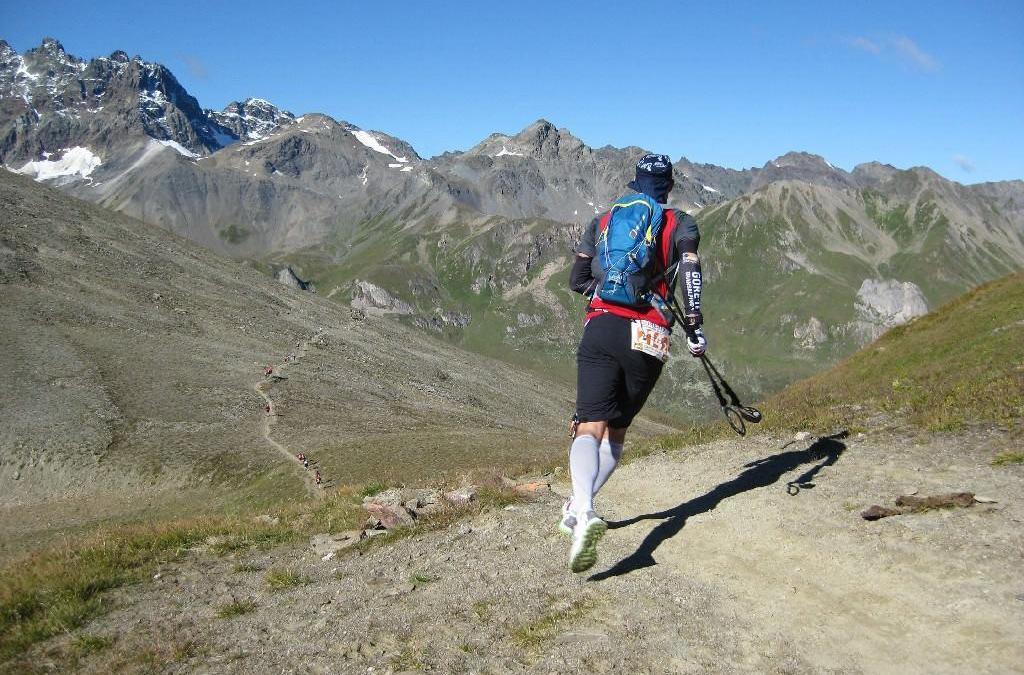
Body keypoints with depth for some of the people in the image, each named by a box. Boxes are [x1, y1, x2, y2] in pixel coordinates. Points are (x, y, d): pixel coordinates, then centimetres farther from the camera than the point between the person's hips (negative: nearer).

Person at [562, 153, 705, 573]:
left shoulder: (602, 220, 19)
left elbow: (577, 280, 21)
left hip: (602, 330, 0)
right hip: (650, 338, 0)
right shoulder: (682, 224, 12)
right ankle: (578, 507, 13)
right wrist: (694, 328, -7)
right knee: (617, 429, 16)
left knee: (590, 426, -10)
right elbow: (689, 269, -8)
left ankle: (584, 511, -35)